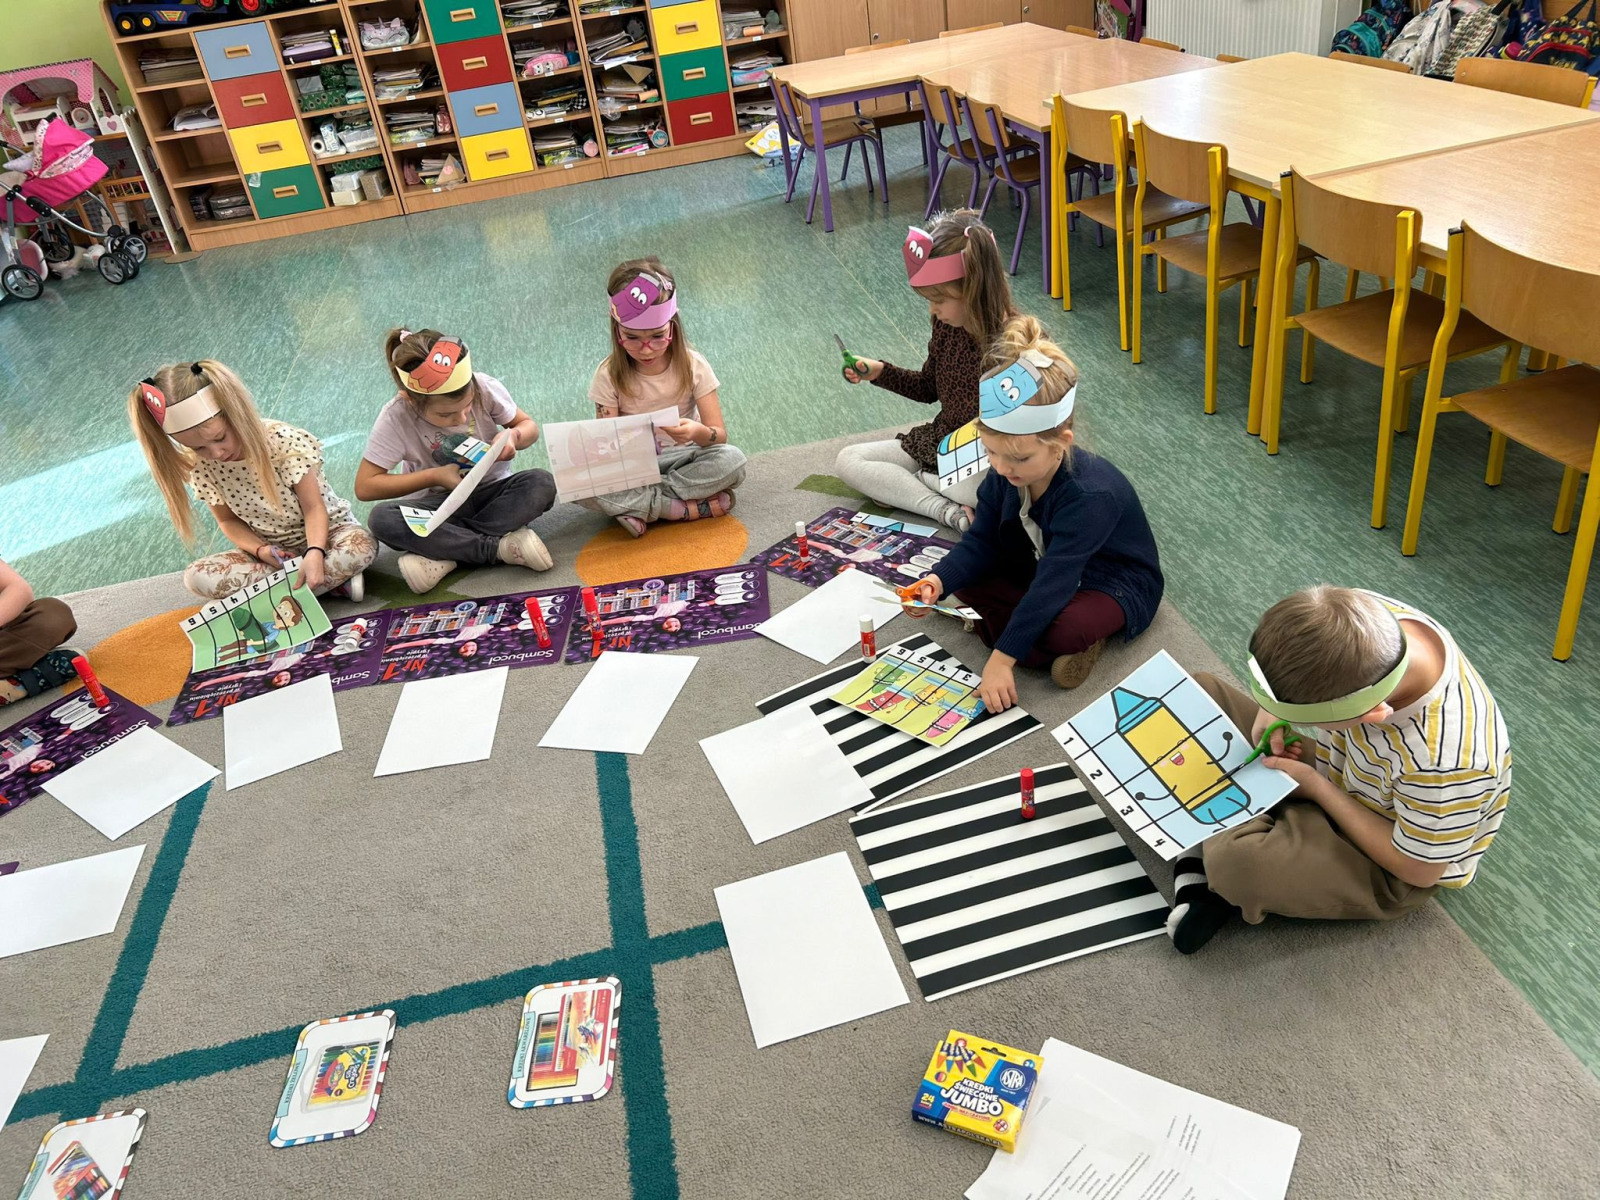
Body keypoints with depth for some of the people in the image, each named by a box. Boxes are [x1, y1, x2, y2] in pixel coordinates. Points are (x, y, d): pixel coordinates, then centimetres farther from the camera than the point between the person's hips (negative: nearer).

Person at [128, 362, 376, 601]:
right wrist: (259, 550, -16)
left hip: (323, 532, -4)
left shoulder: (284, 441, -22)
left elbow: (313, 508, -20)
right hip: (271, 550, 4)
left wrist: (314, 554, -38)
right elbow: (228, 520, 3)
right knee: (197, 577, -22)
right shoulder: (202, 467, -11)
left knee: (361, 547, -37)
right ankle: (334, 578, -24)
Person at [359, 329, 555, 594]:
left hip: (491, 494, 1)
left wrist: (513, 436, -25)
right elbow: (365, 487, -15)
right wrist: (435, 477, -21)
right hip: (439, 506, 0)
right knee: (382, 518, -31)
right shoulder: (396, 418, -18)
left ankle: (441, 554, -26)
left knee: (542, 483, -30)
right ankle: (500, 547, -29)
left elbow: (529, 425, 0)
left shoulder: (485, 388, -17)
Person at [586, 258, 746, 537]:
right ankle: (692, 508, -27)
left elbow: (720, 435, -13)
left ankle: (640, 506, -23)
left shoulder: (692, 365, -9)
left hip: (683, 460, 0)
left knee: (732, 460, -32)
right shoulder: (610, 375, -8)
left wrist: (698, 432, -38)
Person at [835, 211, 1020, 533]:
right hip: (940, 440, 7)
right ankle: (950, 512, -16)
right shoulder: (947, 325, -3)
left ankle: (914, 480, -8)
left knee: (982, 488, -41)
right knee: (848, 460, -3)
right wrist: (879, 371, -1)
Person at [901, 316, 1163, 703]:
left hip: (1113, 585, -7)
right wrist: (938, 581, -29)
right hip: (1038, 568, 7)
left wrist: (1001, 658, -36)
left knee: (1063, 631, -37)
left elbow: (1052, 583, -36)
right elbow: (980, 541, -7)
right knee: (963, 576, -9)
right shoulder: (1005, 473, -15)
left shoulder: (1091, 495, -35)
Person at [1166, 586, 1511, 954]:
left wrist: (1316, 786, -21)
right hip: (1335, 769, 7)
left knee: (1235, 858, -34)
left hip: (1386, 871, -7)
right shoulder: (1364, 618, -27)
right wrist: (1274, 714, -19)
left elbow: (1419, 871, -22)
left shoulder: (1445, 762, -42)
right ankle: (1199, 847, -8)